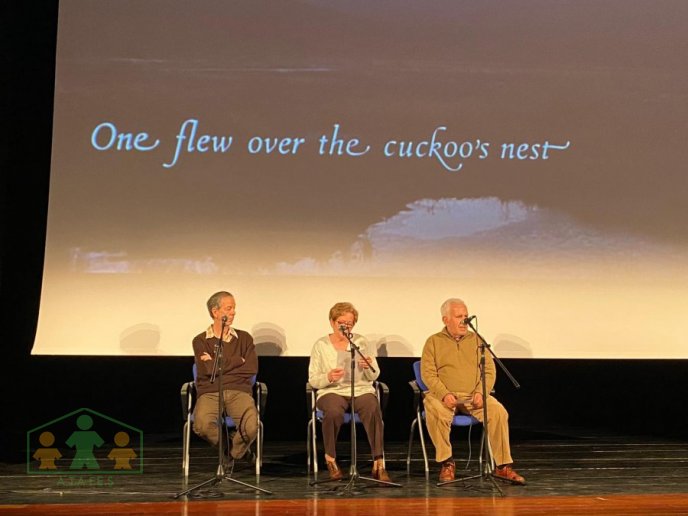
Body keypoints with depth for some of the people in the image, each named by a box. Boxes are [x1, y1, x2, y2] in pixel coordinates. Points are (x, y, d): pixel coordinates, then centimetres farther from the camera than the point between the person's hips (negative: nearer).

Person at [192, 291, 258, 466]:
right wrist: (237, 361, 2)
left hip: (239, 391, 1)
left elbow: (251, 368, 1)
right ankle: (238, 450, -3)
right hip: (210, 392, -1)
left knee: (252, 427, -30)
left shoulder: (244, 338, 16)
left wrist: (220, 365, -1)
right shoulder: (201, 341, 10)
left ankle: (231, 453, 6)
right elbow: (209, 369, -7)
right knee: (201, 425, -33)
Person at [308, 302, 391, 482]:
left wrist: (368, 367, -15)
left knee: (373, 409, -34)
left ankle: (378, 464, -34)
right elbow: (313, 380, 2)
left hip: (361, 390, 1)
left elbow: (374, 376, 8)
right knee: (334, 412, -37)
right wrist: (328, 377, -19)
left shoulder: (362, 342, 10)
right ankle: (330, 458, -14)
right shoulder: (320, 345, 6)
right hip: (332, 391, -1)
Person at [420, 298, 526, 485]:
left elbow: (489, 370, 8)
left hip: (473, 396, 2)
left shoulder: (476, 340, 15)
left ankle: (503, 466, -18)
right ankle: (446, 463, -20)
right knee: (435, 411, -36)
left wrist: (481, 392, -11)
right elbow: (428, 373, -3)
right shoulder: (434, 342, 8)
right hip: (444, 395, -2)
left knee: (499, 412, -25)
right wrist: (444, 394, -19)